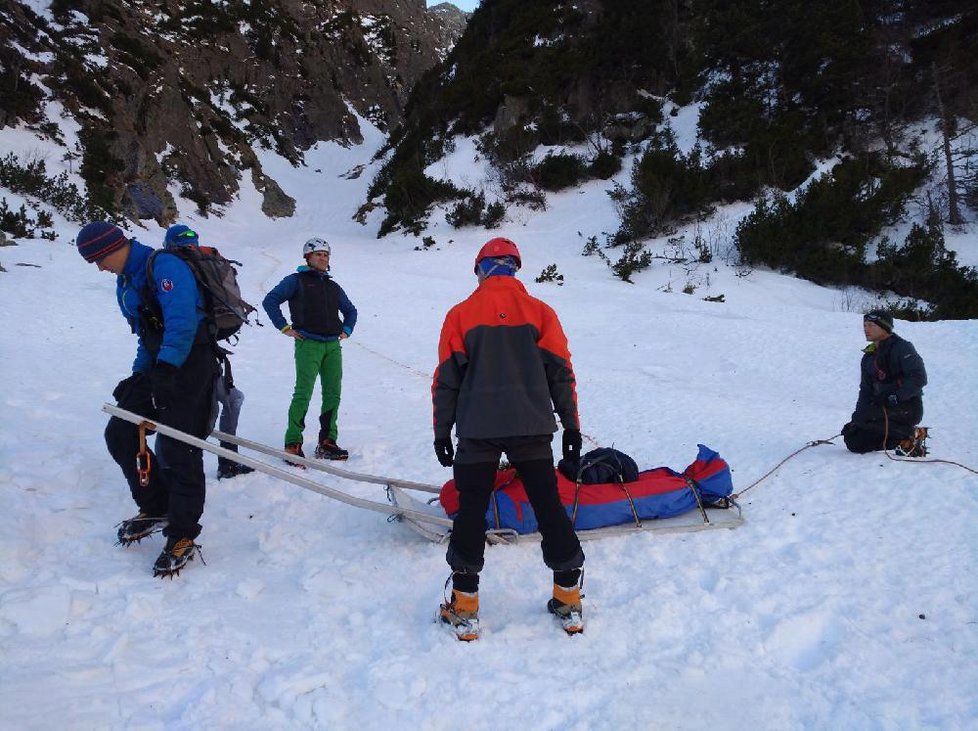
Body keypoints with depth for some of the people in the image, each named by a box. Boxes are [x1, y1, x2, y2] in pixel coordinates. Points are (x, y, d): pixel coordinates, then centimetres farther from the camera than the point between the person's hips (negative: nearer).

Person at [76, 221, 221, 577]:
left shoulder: (164, 266, -13)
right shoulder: (125, 282, 17)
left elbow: (182, 323, -25)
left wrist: (166, 371, -33)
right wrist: (139, 374, 13)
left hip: (190, 364, -10)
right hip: (158, 368, 10)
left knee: (178, 452, -8)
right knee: (119, 434, 5)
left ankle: (183, 537, 4)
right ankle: (156, 509, 19)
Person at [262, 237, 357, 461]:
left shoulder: (333, 287, 22)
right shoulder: (296, 280, 6)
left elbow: (350, 310, 34)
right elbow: (269, 301, 0)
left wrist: (347, 330, 18)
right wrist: (284, 327, -5)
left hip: (333, 345, 6)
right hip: (308, 344, -5)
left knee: (333, 394, 3)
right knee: (303, 394, -12)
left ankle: (327, 443, 12)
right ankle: (293, 444, -7)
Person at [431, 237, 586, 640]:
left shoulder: (461, 314, 3)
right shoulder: (540, 312, 5)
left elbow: (446, 379, 2)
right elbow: (561, 372, 4)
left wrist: (442, 431, 8)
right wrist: (571, 424, 10)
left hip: (478, 429, -1)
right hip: (533, 427, 1)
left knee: (471, 509, 5)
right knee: (548, 505, 9)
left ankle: (465, 608, 9)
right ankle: (569, 601, 16)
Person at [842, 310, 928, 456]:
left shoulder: (901, 347, -8)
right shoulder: (868, 357, 16)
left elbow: (919, 378, -18)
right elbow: (866, 390, 16)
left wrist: (896, 398, -27)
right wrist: (857, 416, 3)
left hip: (908, 408, -7)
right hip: (883, 408, 8)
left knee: (863, 417, -30)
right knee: (854, 442, -5)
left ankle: (911, 434, -12)